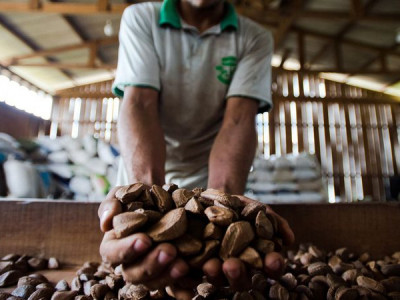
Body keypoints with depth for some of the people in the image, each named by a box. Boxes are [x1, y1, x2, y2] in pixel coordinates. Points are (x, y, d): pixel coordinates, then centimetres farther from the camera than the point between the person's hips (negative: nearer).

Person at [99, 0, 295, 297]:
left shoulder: (256, 38, -6)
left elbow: (239, 119, -20)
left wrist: (224, 198, -39)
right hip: (145, 173, 1)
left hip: (215, 174, 0)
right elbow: (140, 104, -21)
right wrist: (147, 192, -38)